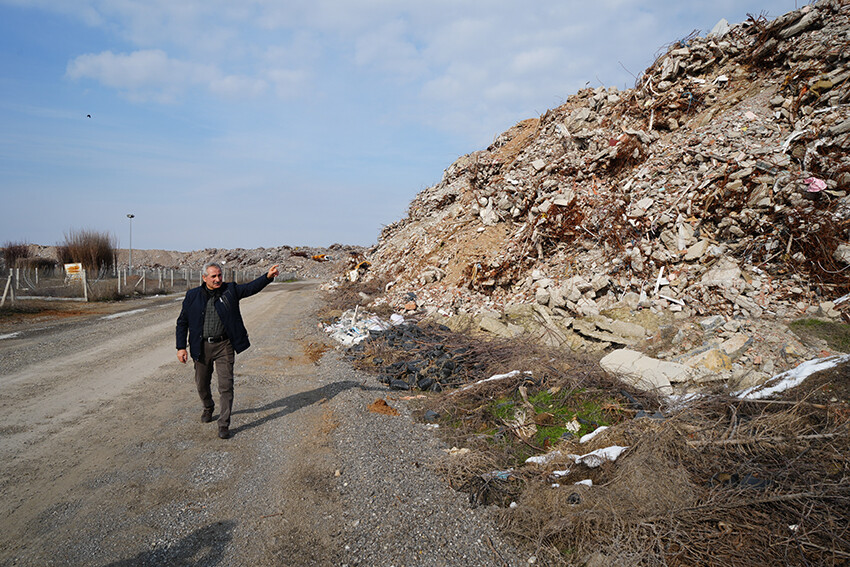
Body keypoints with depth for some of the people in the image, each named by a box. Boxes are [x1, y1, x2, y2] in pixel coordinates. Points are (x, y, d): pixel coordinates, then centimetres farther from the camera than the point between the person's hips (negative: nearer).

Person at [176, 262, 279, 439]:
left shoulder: (230, 290, 0)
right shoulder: (193, 296, 1)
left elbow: (251, 287, -12)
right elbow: (182, 322, 6)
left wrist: (267, 276, -31)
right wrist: (181, 347, 0)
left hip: (224, 346, -2)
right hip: (202, 347, 2)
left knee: (226, 385, -6)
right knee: (202, 384, 17)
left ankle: (224, 424, 4)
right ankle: (208, 408, 47)